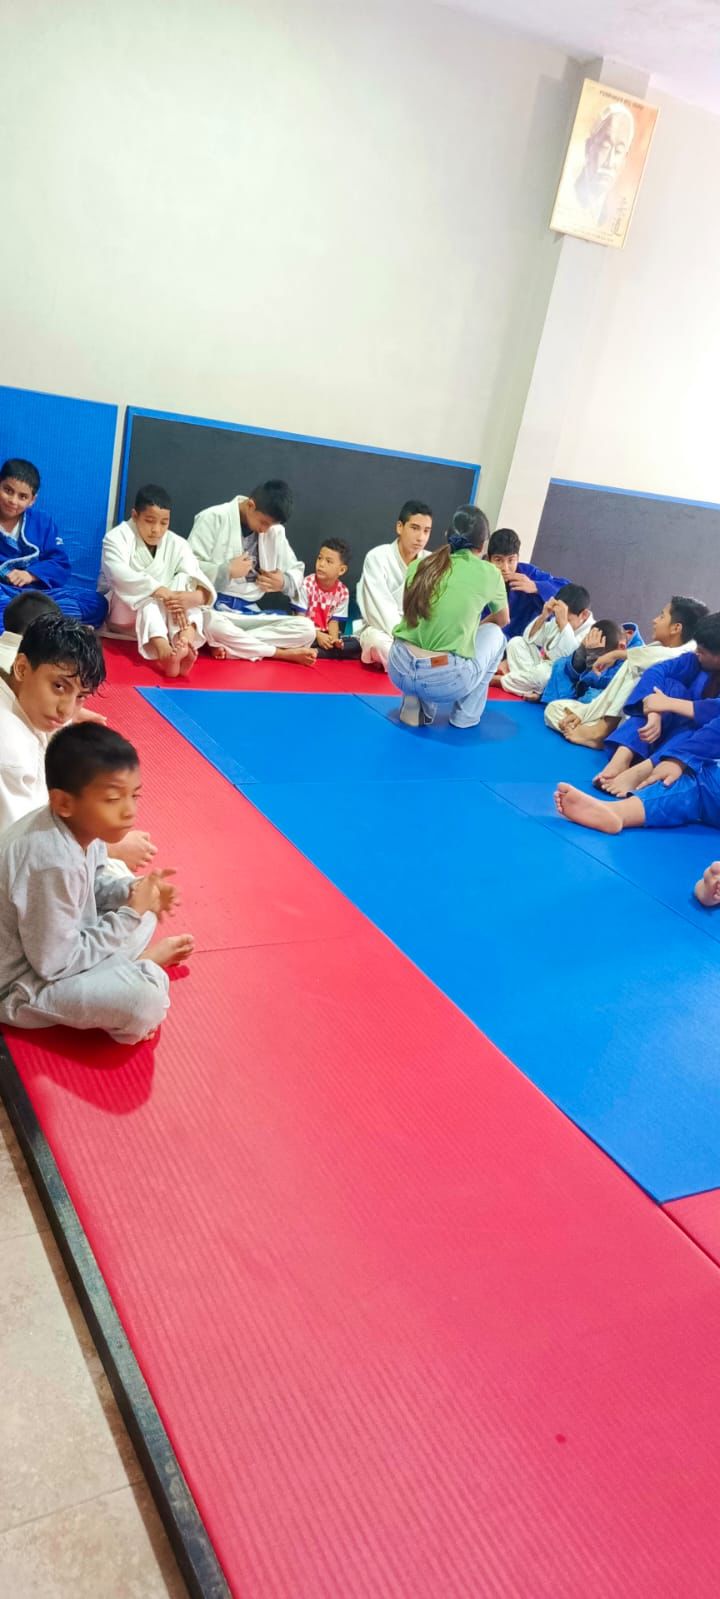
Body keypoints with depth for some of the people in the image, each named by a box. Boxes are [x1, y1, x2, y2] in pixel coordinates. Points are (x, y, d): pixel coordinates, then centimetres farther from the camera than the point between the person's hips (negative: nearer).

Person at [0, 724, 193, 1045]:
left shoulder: (80, 826, -10)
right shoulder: (53, 863, -35)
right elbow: (55, 964, -26)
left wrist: (132, 890, -10)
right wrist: (130, 913, -20)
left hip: (53, 942, 8)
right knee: (145, 998, -24)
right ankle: (145, 962, 2)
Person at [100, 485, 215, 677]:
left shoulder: (177, 545, -4)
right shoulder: (117, 537, -11)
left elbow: (204, 588, -17)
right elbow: (119, 574, -31)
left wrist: (194, 597, -42)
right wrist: (159, 591, -42)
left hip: (163, 615, 3)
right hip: (121, 612, -3)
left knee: (184, 581, -22)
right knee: (147, 596, -33)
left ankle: (185, 641, -48)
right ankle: (164, 652, -59)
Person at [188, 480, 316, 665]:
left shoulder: (275, 530, 11)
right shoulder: (214, 518, -4)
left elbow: (297, 570, 19)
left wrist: (284, 582, -3)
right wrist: (228, 571, -16)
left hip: (255, 611, 5)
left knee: (306, 630, -20)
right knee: (211, 624, -43)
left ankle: (229, 644, -22)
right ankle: (282, 653, -23)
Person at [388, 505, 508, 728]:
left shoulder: (419, 565, 11)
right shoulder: (488, 574, 4)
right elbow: (502, 620, 25)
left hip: (399, 669, 4)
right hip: (445, 680, -4)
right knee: (494, 634, 25)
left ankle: (416, 705, 17)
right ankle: (465, 716, 25)